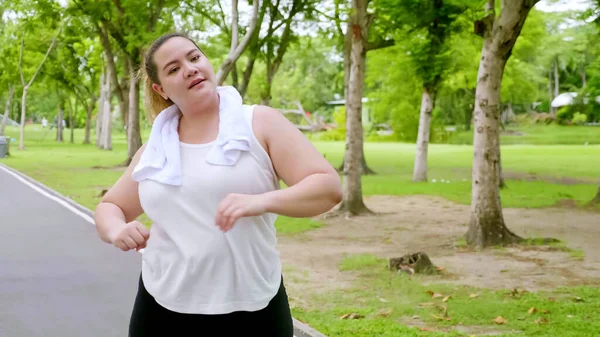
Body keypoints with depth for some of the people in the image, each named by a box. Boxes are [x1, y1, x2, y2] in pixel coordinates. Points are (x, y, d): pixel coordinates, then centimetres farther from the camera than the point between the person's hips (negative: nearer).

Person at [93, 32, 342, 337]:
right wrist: (117, 230, -5)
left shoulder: (261, 123, -2)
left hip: (251, 310, -3)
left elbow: (328, 187, -8)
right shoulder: (155, 150, 9)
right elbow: (108, 208, 19)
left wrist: (262, 201, -24)